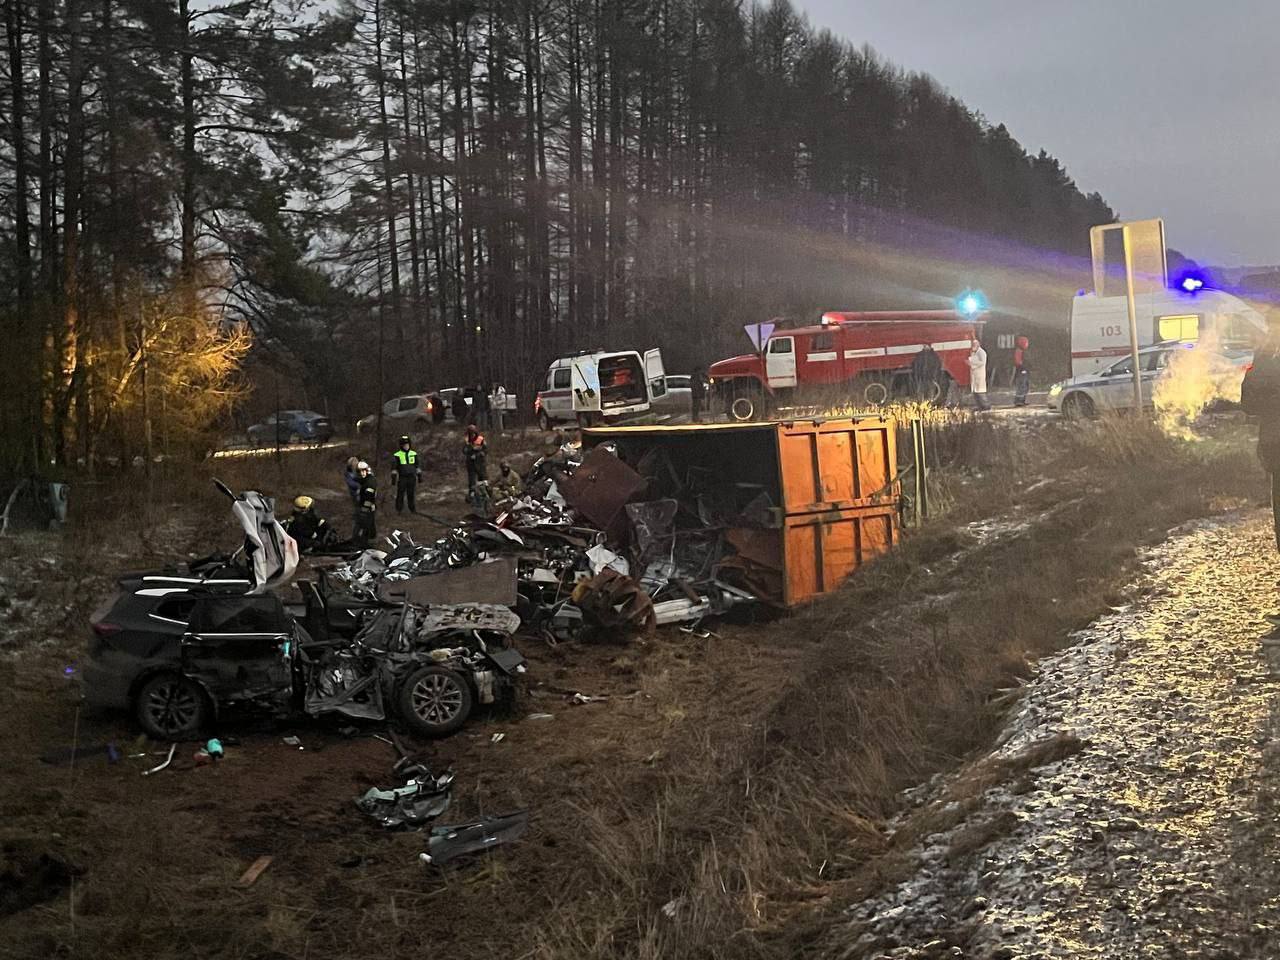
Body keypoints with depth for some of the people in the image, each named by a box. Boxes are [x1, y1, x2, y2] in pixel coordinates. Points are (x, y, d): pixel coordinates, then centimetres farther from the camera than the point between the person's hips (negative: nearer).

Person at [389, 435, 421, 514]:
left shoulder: (414, 454, 7)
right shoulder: (397, 455, -5)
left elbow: (417, 466, 13)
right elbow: (394, 468, -4)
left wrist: (420, 476, 11)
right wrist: (393, 479, -7)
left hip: (412, 478, 3)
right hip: (402, 478, -3)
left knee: (411, 494, 5)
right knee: (400, 494, 0)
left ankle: (413, 509, 13)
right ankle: (399, 510, 8)